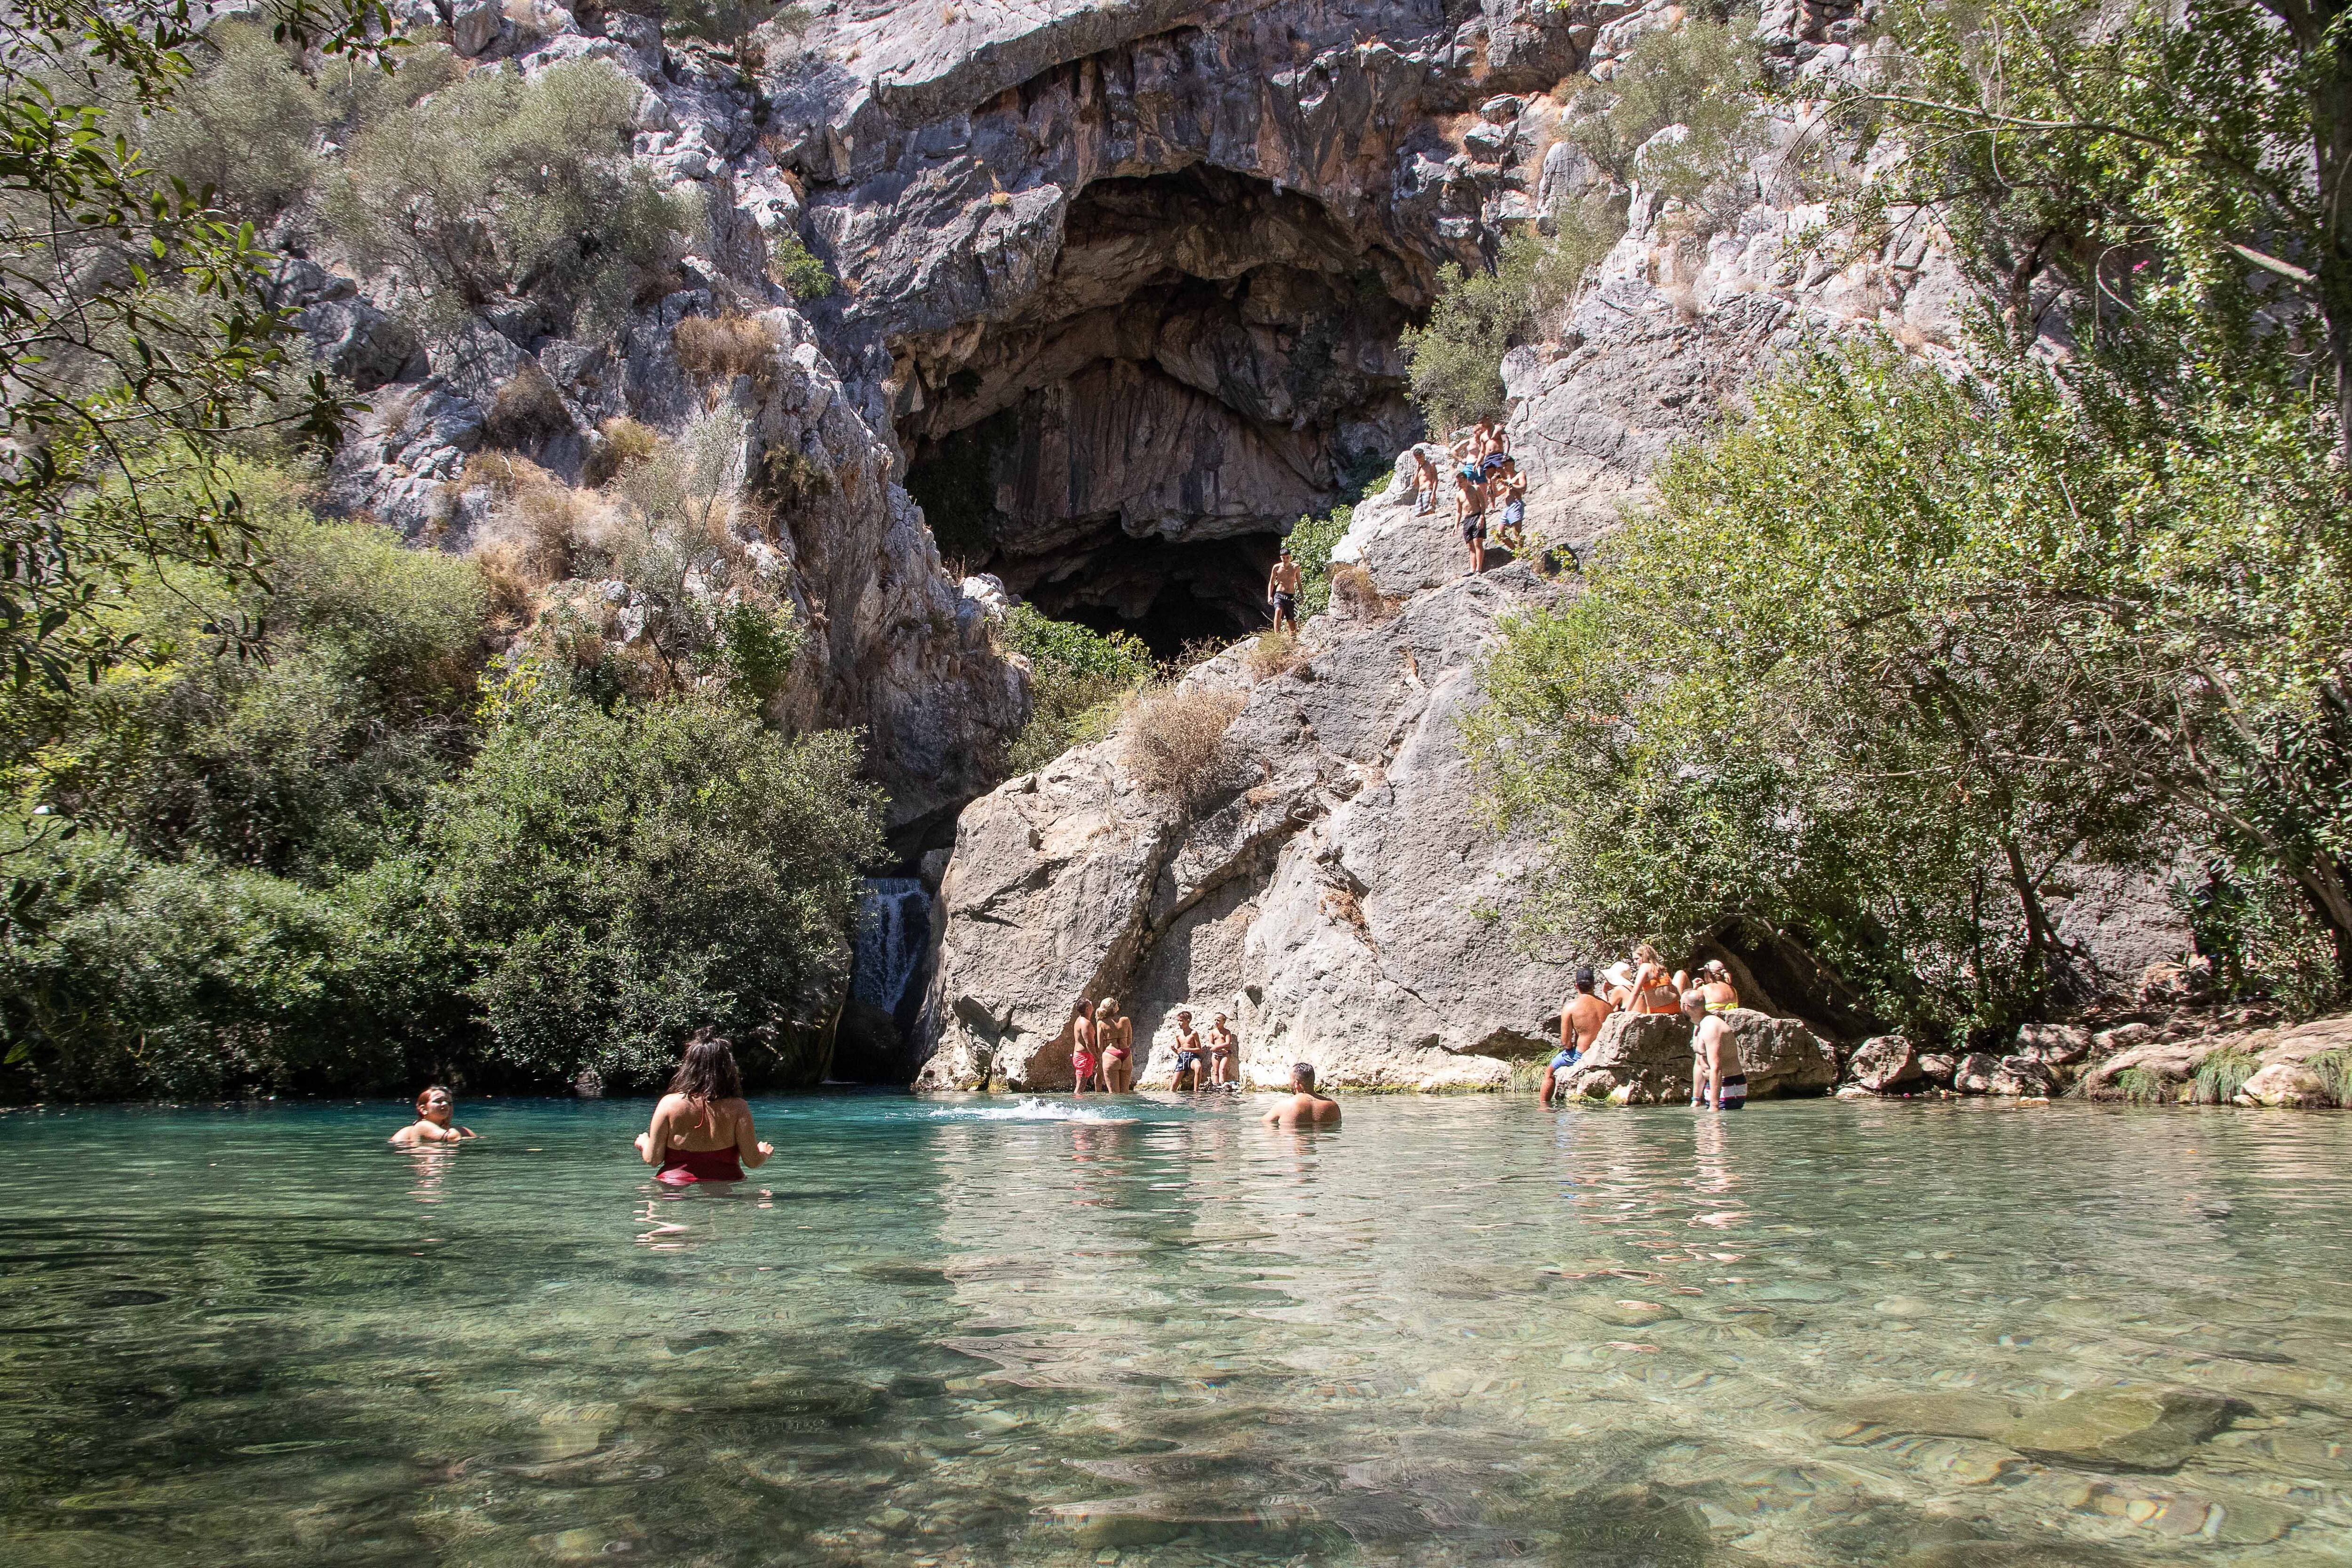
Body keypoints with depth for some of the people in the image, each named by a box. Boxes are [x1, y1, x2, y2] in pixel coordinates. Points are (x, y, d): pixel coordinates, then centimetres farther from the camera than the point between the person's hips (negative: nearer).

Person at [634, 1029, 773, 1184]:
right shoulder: (737, 1107, -4)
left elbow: (653, 1159, 2)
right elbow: (753, 1162, -3)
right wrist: (764, 1153, 20)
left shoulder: (669, 1103, -2)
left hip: (676, 1185, 1)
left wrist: (644, 1143, 25)